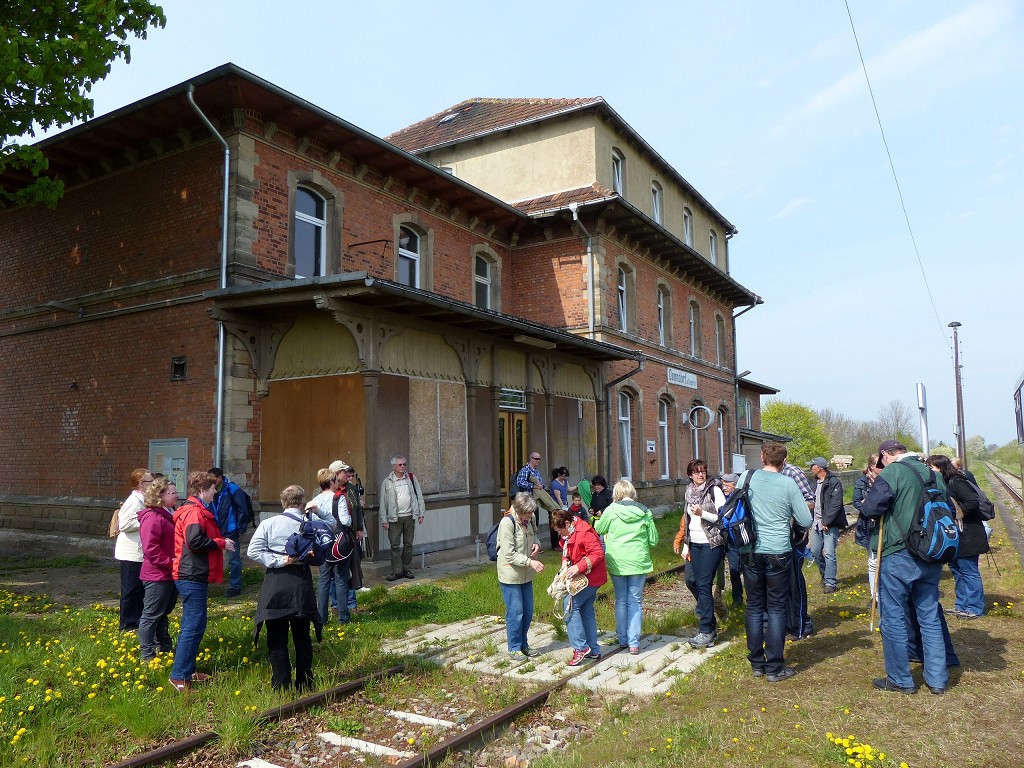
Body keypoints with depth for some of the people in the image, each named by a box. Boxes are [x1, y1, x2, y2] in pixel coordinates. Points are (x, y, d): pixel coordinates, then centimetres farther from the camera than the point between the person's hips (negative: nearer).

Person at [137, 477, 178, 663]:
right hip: (157, 576, -10)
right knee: (151, 615, -1)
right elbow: (151, 549, -24)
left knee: (162, 613, 21)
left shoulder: (169, 515, 14)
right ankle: (147, 655, 8)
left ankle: (165, 648, 32)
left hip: (169, 574, 10)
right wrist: (171, 563, -23)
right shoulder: (153, 518, -18)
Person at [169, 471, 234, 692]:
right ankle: (180, 677, -6)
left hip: (193, 576, 11)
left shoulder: (196, 510, 19)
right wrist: (221, 543, -14)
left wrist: (219, 542, 8)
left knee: (192, 624, 17)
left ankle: (187, 671, 26)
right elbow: (195, 541, -25)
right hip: (193, 576, -11)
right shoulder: (194, 512, -15)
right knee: (194, 625, -9)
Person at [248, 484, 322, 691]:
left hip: (275, 584, -1)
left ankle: (282, 686, 9)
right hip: (301, 583, 2)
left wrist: (278, 562, -10)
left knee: (277, 639, 7)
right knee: (302, 637, 15)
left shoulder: (269, 524, -3)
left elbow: (253, 551, -10)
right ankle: (304, 684, 22)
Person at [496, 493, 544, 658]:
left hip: (526, 575, 7)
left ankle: (524, 644, 31)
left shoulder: (528, 520, -1)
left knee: (528, 610, 14)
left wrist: (536, 544, -2)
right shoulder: (507, 522, -22)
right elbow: (509, 554, -23)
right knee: (515, 612, 1)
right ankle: (514, 648, 17)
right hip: (510, 575, -7)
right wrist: (530, 562, -28)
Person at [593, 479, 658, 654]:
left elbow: (599, 529, 7)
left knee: (621, 601, 14)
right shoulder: (645, 512, -4)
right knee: (635, 602, 9)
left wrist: (598, 520, 27)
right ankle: (634, 643, 7)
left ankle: (623, 639, 21)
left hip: (617, 563, 0)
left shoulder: (611, 510, -9)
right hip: (639, 562, 0)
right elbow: (653, 540, 2)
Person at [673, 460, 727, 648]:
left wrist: (703, 513, -23)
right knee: (692, 580, 5)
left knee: (703, 584, -10)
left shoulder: (714, 490, -7)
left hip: (712, 544, -6)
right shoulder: (689, 492, 12)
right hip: (695, 544, 6)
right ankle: (710, 623, 21)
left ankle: (706, 632, -4)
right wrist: (685, 546, 18)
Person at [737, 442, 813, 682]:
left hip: (751, 552, 2)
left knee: (754, 607, 13)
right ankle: (774, 668, 11)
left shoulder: (746, 479, -2)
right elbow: (806, 521, -4)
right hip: (778, 554, -2)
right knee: (776, 609, 7)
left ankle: (756, 664, 21)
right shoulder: (788, 485, -9)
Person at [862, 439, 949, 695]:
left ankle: (900, 680, 13)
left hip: (899, 556, -7)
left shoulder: (891, 473, -11)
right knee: (930, 616, 15)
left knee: (894, 617, 4)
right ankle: (937, 679, 21)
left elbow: (871, 508, -19)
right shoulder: (933, 474, 10)